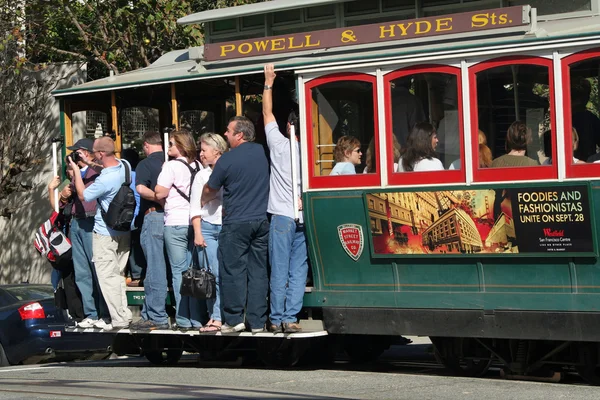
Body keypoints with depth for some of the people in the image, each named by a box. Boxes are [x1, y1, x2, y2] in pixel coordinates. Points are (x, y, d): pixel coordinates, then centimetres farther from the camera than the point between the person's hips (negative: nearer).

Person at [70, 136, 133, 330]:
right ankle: (124, 313, 21)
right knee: (118, 274, 18)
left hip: (105, 233, -8)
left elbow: (83, 195, -11)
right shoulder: (124, 165, -3)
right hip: (124, 231, 8)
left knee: (107, 276, -1)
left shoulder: (104, 180, -28)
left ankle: (118, 319, -1)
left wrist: (76, 171, -3)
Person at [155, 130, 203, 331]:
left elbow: (160, 193, -9)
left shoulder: (171, 166, -9)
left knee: (179, 271, -1)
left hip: (176, 222, -5)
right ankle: (196, 319, 8)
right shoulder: (197, 166, 8)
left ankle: (183, 320, -1)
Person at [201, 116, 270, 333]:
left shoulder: (227, 159, -8)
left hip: (236, 223, -5)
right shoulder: (261, 152, 6)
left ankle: (234, 319, 1)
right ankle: (257, 321, 7)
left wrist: (201, 203, 25)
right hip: (261, 221, 5)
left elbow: (210, 190, 6)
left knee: (233, 270, 1)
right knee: (258, 271, 6)